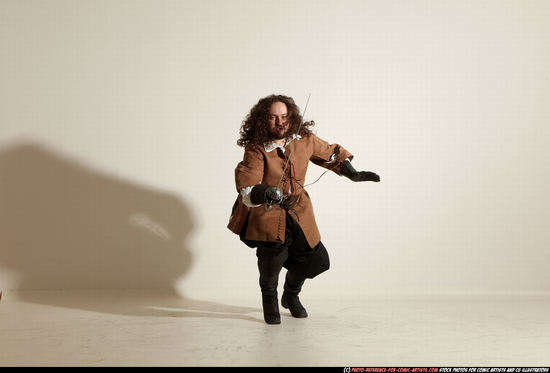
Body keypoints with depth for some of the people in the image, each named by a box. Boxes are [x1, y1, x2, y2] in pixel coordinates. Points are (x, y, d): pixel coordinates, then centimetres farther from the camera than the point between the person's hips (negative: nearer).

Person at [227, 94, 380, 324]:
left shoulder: (305, 139, -6)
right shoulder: (256, 149, -19)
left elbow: (330, 153, 14)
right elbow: (246, 186, -31)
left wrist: (352, 174, 10)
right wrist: (264, 192, -51)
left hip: (296, 210, 5)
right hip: (265, 212, -5)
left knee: (315, 258, 4)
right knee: (274, 250, -28)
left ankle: (291, 296, 38)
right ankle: (269, 299, 5)